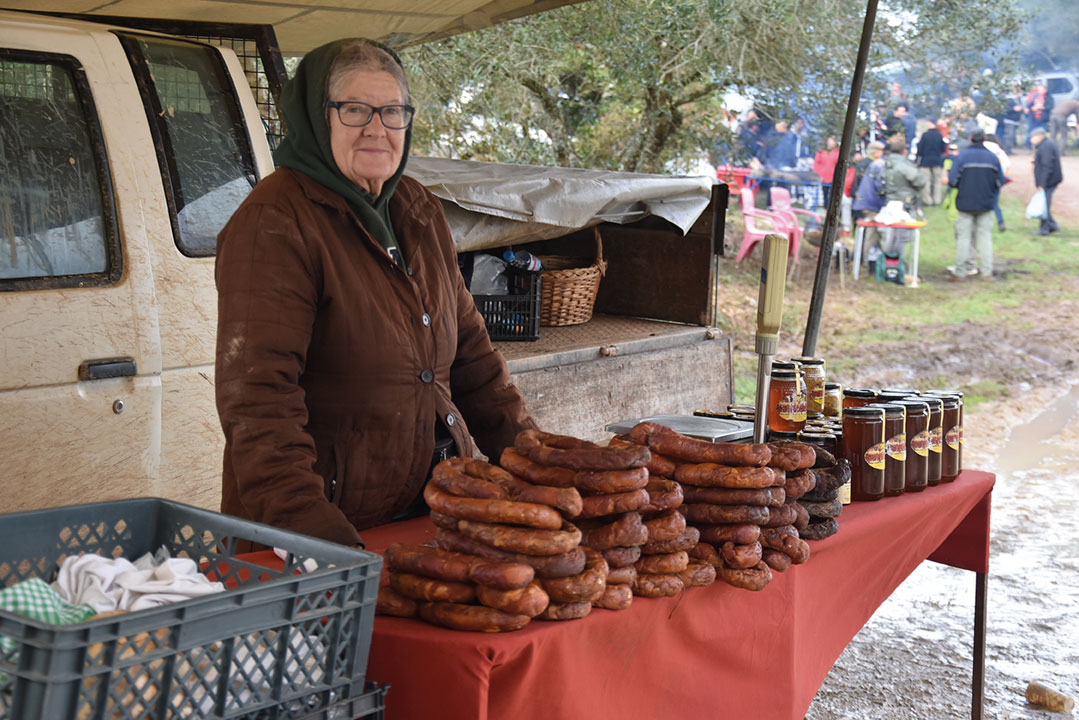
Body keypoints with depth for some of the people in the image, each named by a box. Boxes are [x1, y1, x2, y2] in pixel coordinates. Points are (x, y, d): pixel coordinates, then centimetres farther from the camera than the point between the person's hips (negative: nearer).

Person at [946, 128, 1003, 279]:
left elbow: (952, 180, -13)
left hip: (965, 203, -2)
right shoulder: (992, 157, 0)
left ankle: (960, 271, 5)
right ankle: (986, 270, 9)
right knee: (985, 236, 9)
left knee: (963, 236, 4)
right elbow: (1000, 182, 2)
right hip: (986, 204, 2)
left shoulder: (962, 156, -8)